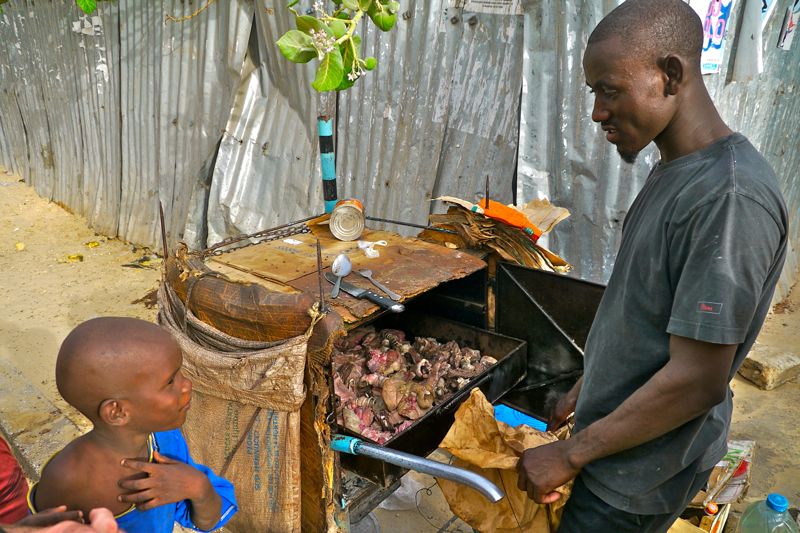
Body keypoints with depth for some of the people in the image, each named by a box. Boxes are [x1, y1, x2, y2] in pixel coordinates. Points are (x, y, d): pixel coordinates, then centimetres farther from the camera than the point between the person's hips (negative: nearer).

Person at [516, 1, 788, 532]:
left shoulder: (729, 196, -27)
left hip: (643, 468, -8)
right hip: (617, 438, 8)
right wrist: (585, 391, 17)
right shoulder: (673, 172, 3)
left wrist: (572, 453, -18)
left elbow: (697, 381, -26)